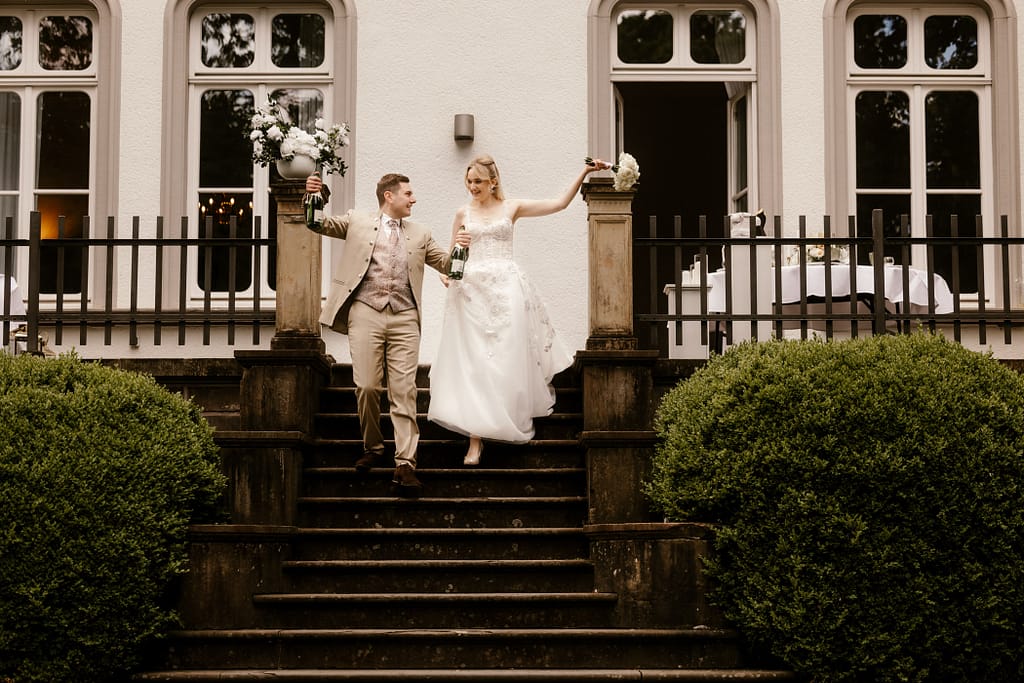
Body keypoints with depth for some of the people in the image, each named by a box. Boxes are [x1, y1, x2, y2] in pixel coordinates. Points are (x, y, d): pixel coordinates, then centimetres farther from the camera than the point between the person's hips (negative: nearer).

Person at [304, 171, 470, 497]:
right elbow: (319, 224, 10)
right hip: (365, 314, -1)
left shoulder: (420, 234, 20)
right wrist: (313, 196, -10)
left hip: (404, 319, 1)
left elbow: (446, 264, 21)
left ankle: (405, 464, -10)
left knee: (404, 392, -6)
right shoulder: (358, 221, 14)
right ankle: (372, 448, 18)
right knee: (366, 387, -6)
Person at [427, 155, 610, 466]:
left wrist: (584, 172, -3)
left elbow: (559, 203, 3)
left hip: (505, 289, -1)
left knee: (506, 358, -3)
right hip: (471, 289, 1)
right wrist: (447, 272, -5)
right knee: (472, 362, -5)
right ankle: (475, 438, -7)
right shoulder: (463, 213, 11)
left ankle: (509, 421, 14)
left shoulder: (511, 208, 6)